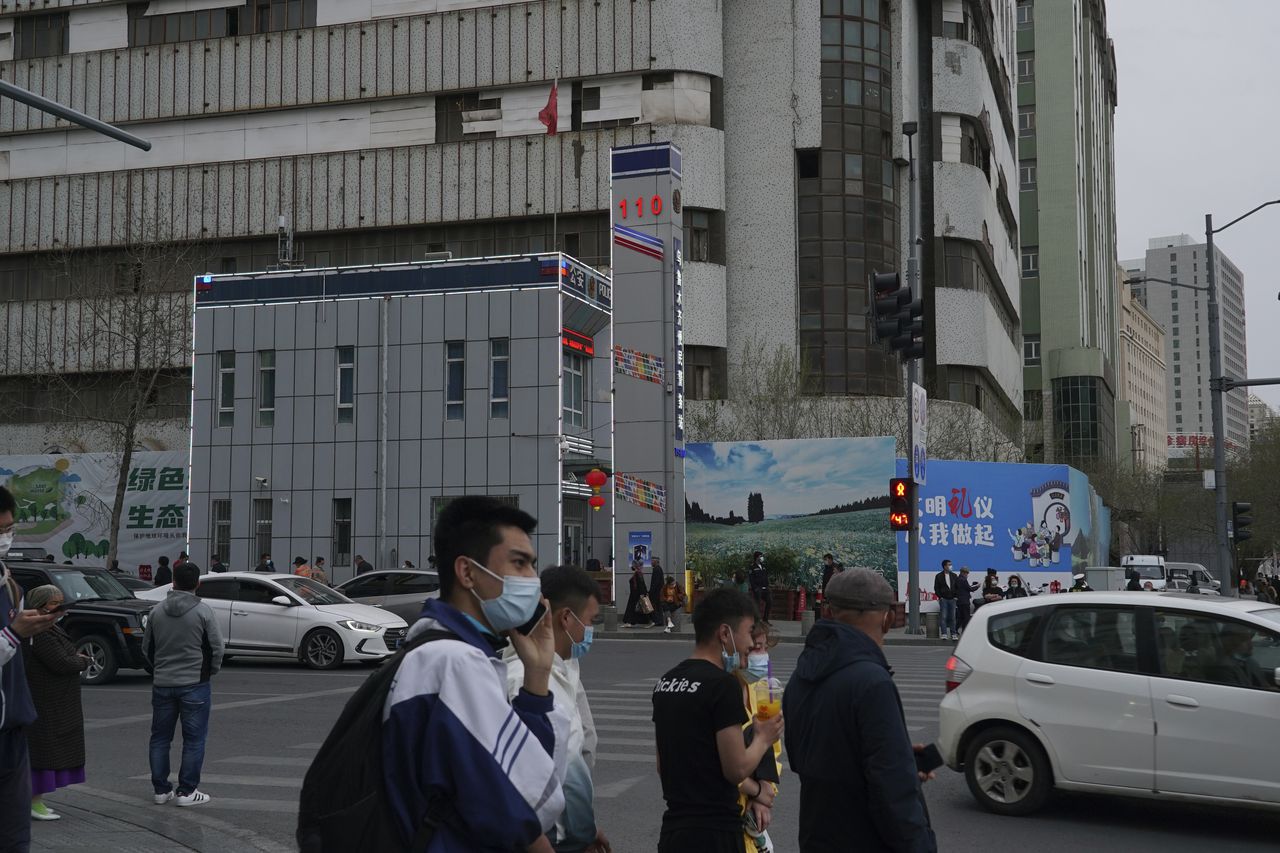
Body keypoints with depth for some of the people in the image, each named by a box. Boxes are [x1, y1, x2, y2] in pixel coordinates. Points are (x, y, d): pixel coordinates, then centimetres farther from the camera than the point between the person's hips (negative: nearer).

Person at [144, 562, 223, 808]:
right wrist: (210, 672, 11)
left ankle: (161, 789, 17)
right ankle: (187, 791, 3)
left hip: (162, 684, 4)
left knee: (160, 738, 14)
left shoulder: (157, 611, 2)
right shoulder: (202, 611, -11)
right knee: (194, 739, 3)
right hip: (194, 684, -4)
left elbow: (147, 648, 11)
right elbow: (216, 648, -7)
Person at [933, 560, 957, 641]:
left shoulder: (953, 576, 11)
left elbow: (958, 586, 15)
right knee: (943, 617, -8)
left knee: (952, 617, 4)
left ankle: (953, 634, 10)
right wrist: (940, 597, -8)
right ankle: (944, 634, -8)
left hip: (952, 599, 3)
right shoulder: (939, 576, 1)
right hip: (943, 599, -3)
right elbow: (936, 588, 1)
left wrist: (955, 596, 4)